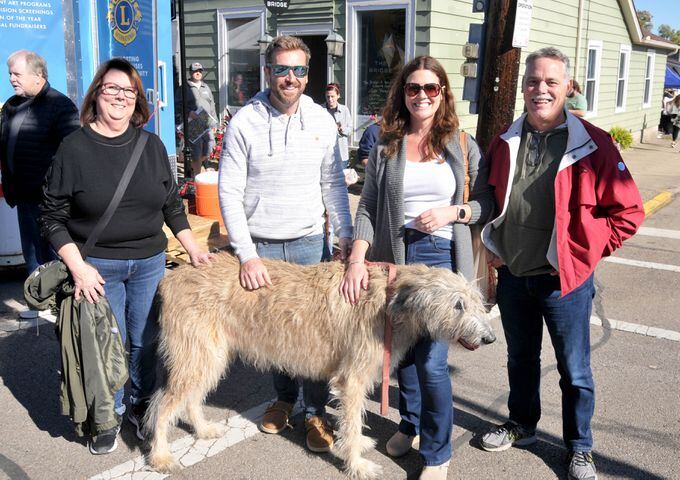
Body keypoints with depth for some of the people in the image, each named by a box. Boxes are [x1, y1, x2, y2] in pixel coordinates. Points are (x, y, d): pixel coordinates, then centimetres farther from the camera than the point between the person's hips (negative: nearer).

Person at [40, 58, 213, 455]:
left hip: (150, 262, 3)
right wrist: (78, 267, -13)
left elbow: (173, 205, 11)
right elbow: (54, 217, -4)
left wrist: (194, 250, 3)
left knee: (147, 340, 9)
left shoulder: (152, 146, 3)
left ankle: (142, 406, 31)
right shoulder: (74, 148, -6)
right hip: (98, 266, -3)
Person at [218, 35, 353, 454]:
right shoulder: (245, 122, -8)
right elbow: (230, 192, -10)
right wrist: (247, 255, -16)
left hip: (310, 242, 1)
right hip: (261, 245, -1)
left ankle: (315, 411, 19)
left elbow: (334, 183, 8)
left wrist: (346, 234, -1)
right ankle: (284, 397, 35)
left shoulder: (322, 120, 0)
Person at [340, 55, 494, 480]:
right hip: (396, 256, 3)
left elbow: (487, 203, 6)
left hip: (443, 257, -2)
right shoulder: (385, 148, 5)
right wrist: (356, 261, -11)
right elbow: (367, 209, 1)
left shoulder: (463, 146, 3)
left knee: (432, 361, -6)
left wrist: (453, 212, -13)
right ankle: (411, 424, 39)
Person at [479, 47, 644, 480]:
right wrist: (494, 246, 8)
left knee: (575, 371, 10)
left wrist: (583, 253, -10)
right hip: (512, 275, 4)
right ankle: (522, 426, 43)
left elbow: (628, 211, -9)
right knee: (521, 359, 22)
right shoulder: (505, 142, 2)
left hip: (564, 281, -4)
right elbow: (491, 199, 17)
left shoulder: (592, 145, -12)